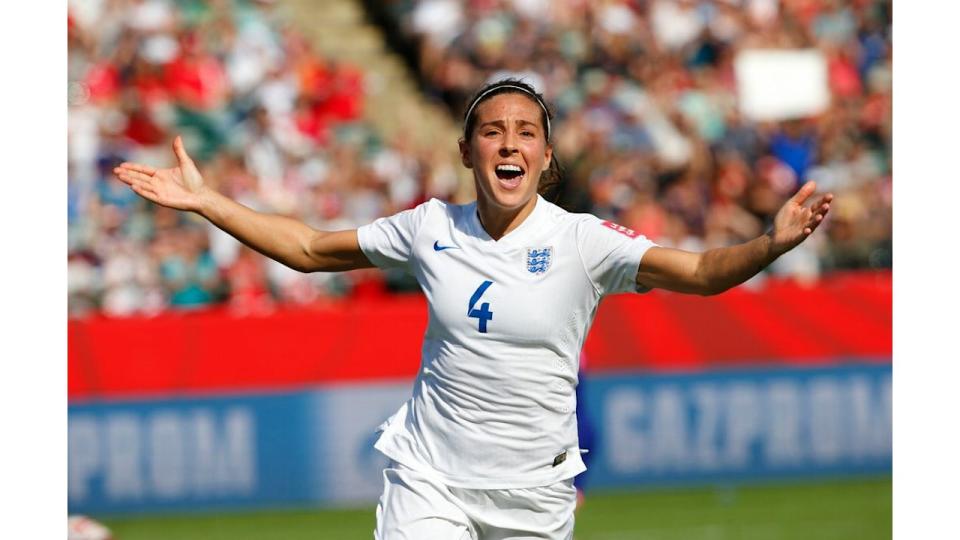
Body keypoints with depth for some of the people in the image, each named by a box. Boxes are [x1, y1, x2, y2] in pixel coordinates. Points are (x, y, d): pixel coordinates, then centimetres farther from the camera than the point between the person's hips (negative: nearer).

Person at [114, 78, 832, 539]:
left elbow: (700, 273, -20)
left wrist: (770, 245, -39)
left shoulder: (581, 242, -9)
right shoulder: (431, 230, 0)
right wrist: (204, 201, 6)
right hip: (430, 479, 1)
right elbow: (308, 249, 12)